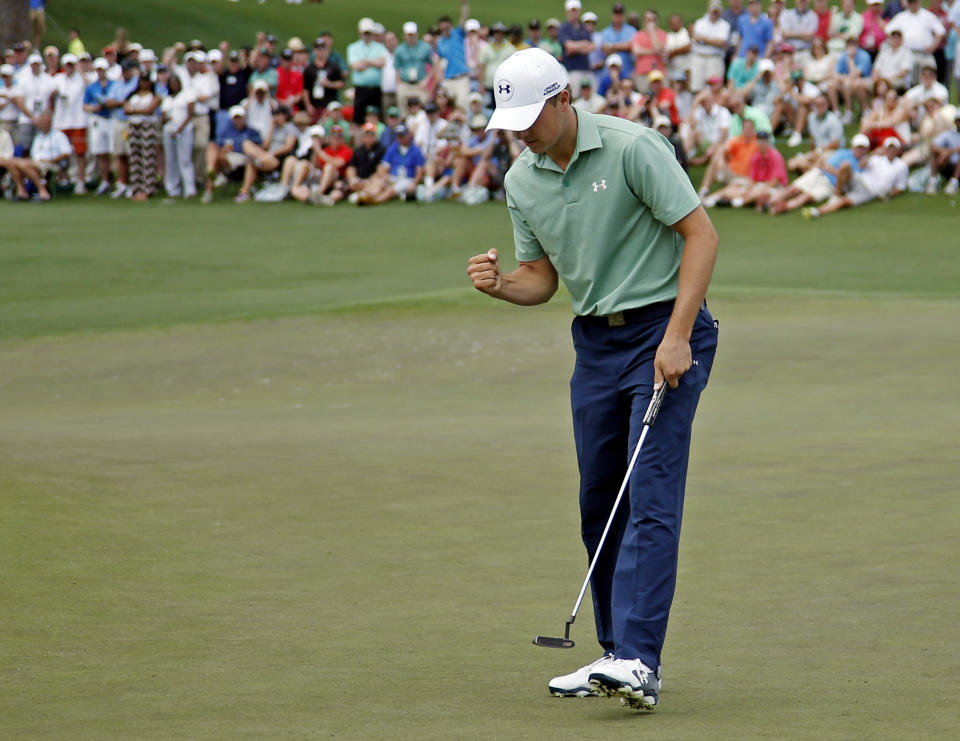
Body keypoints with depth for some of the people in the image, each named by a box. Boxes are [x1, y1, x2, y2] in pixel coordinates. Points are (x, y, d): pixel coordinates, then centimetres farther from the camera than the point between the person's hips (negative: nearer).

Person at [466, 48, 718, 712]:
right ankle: (619, 654, 17)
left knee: (652, 499, -15)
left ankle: (638, 664, -23)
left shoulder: (632, 148, -15)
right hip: (595, 340, 7)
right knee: (599, 505, 7)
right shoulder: (522, 181, 5)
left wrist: (676, 337, -20)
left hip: (665, 331, -7)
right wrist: (500, 283, -10)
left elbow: (701, 233, -15)